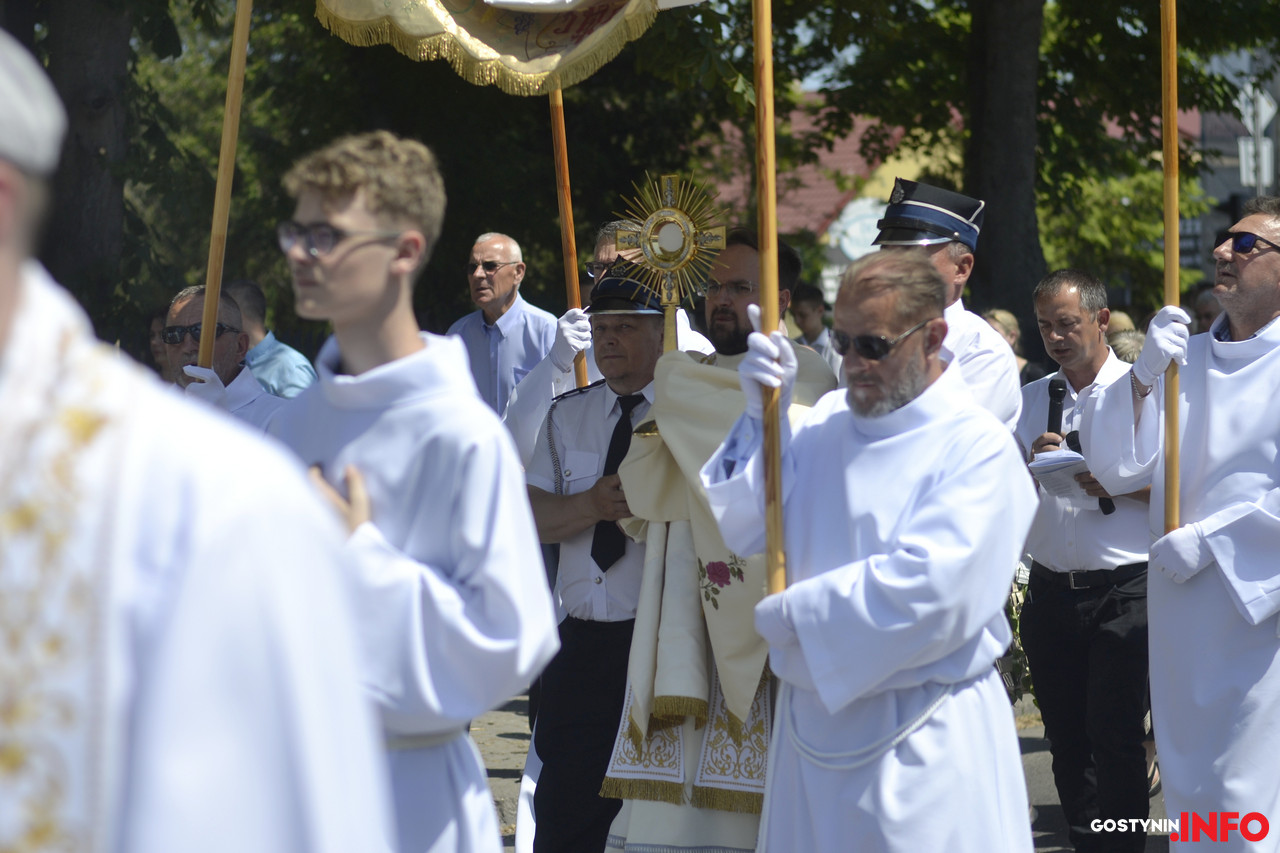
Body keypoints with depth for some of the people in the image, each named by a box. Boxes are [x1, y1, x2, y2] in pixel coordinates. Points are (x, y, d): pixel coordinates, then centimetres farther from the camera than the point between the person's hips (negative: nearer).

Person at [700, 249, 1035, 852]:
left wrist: (796, 612, -13)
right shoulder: (824, 424, 7)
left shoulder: (977, 450, -12)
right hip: (814, 715, 6)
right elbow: (741, 530, 4)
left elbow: (928, 592, -23)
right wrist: (761, 416, -8)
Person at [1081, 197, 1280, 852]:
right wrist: (1143, 376, -7)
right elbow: (1116, 469, 6)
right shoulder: (1183, 359, 10)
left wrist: (1212, 538, -16)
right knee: (1187, 796, 13)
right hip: (1181, 618, 6)